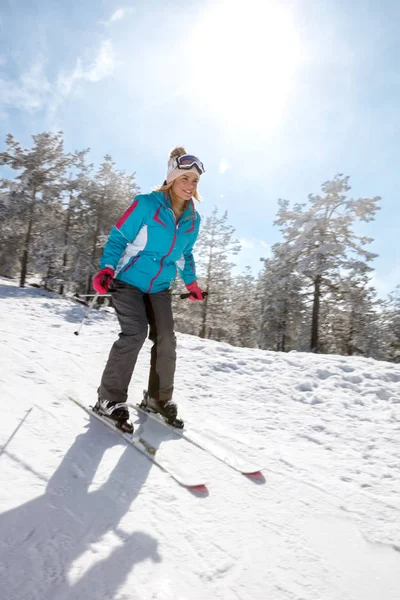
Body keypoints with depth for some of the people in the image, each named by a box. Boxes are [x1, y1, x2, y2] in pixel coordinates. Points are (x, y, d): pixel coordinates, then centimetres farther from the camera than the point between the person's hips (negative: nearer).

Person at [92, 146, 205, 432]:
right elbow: (118, 239, -12)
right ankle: (110, 399, -6)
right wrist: (107, 268, -26)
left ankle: (158, 398, 16)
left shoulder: (192, 219, 3)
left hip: (160, 288, 5)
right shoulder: (146, 205, -14)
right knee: (135, 333, -21)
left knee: (166, 339, -3)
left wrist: (191, 283, 20)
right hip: (129, 281, -5)